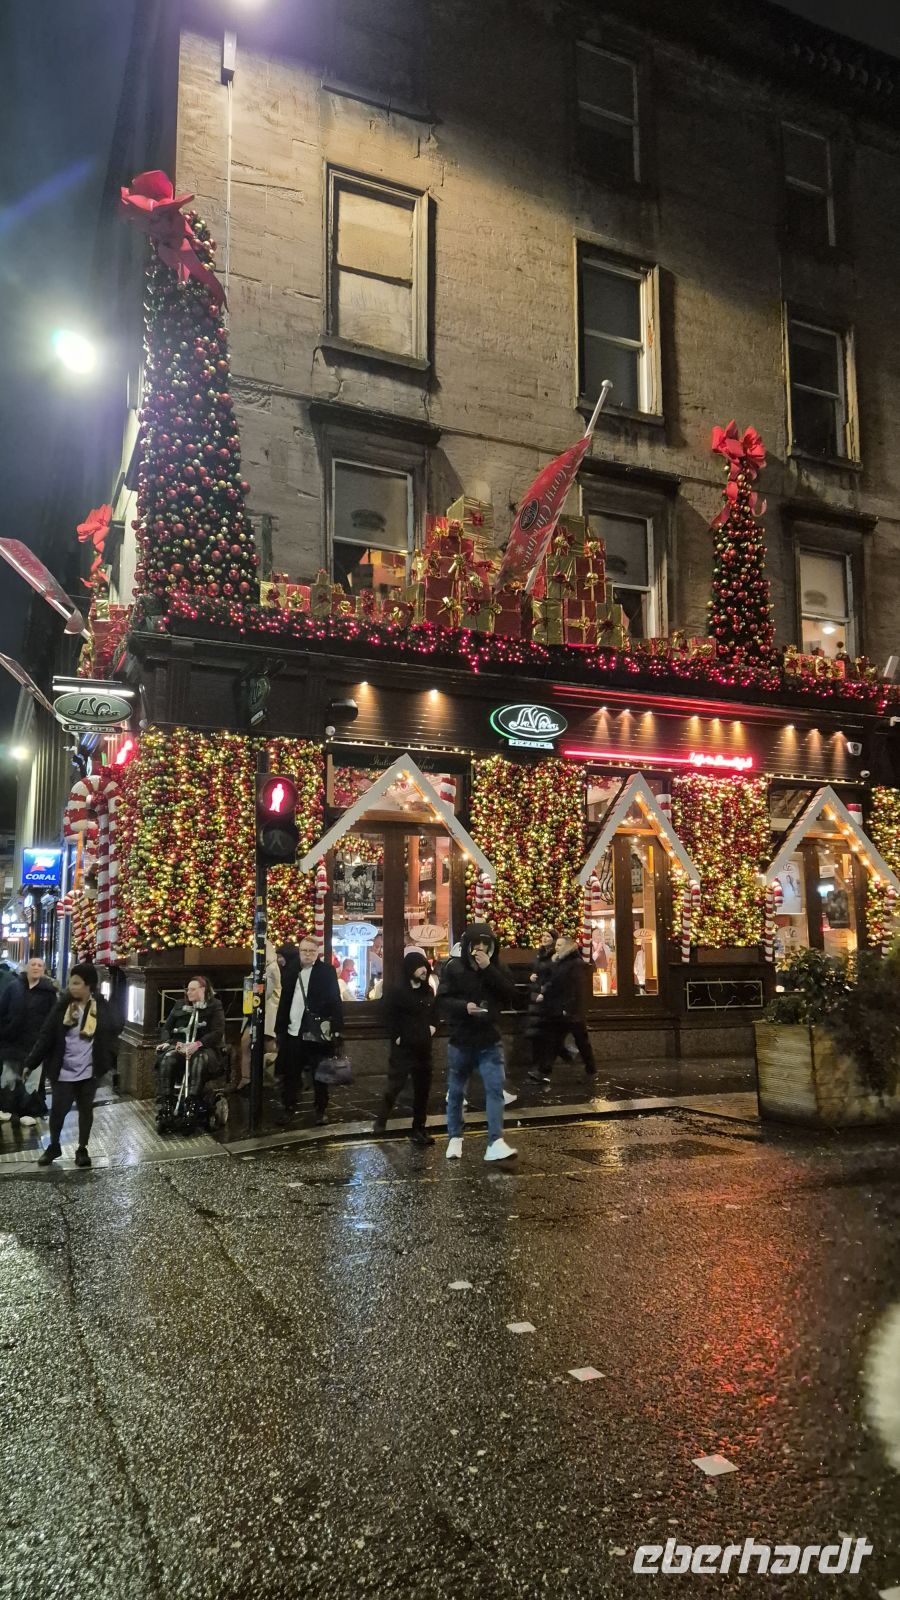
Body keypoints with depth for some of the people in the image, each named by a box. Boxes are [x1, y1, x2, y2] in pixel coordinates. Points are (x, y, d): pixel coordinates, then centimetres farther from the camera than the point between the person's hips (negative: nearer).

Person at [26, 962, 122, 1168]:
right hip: (63, 1070, 0)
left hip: (89, 1071, 0)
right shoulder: (63, 1006, -6)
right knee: (58, 1109, 5)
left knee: (86, 1109, 11)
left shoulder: (102, 1007, -6)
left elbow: (117, 1026, -1)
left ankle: (82, 1149, 26)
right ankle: (53, 1146, 29)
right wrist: (30, 1063, -6)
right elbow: (46, 1035, -5)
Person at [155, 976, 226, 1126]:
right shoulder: (180, 1005, 21)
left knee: (199, 1059, -39)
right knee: (167, 1058, -32)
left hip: (204, 1047, -3)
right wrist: (167, 1041, -5)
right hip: (179, 1045, 3)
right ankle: (162, 1107, -39)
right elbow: (166, 1027, 19)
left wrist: (198, 1044, -23)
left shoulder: (214, 1007, 7)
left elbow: (218, 1032, -5)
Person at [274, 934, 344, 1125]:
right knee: (290, 1073, 11)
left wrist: (336, 1028, -14)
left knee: (319, 1074, 6)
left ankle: (321, 1110, 18)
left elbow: (335, 1000, -7)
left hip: (317, 1032, -4)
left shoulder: (327, 971, -4)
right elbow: (284, 1000, 12)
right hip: (292, 1031, 4)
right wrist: (279, 1028, 11)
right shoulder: (290, 971, 8)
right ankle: (288, 1108, 24)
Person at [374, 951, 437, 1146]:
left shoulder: (429, 991, 8)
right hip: (403, 1048, -6)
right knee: (394, 1085, -4)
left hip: (423, 1048, 6)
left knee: (422, 1089, 8)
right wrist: (396, 1038, -13)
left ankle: (418, 1128, 16)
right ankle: (381, 1122, 14)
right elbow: (390, 1018, -11)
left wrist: (433, 1027, 4)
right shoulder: (397, 991, -10)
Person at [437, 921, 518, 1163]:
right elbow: (441, 1001, -10)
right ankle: (455, 1138, 29)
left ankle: (495, 1143, -11)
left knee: (495, 1089, -10)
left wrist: (488, 970, -20)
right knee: (456, 1092, 11)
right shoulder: (454, 967, -7)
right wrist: (464, 1006, -28)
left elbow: (511, 995, -12)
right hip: (461, 1041, -1)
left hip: (490, 1041, 1)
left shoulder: (496, 968, 1)